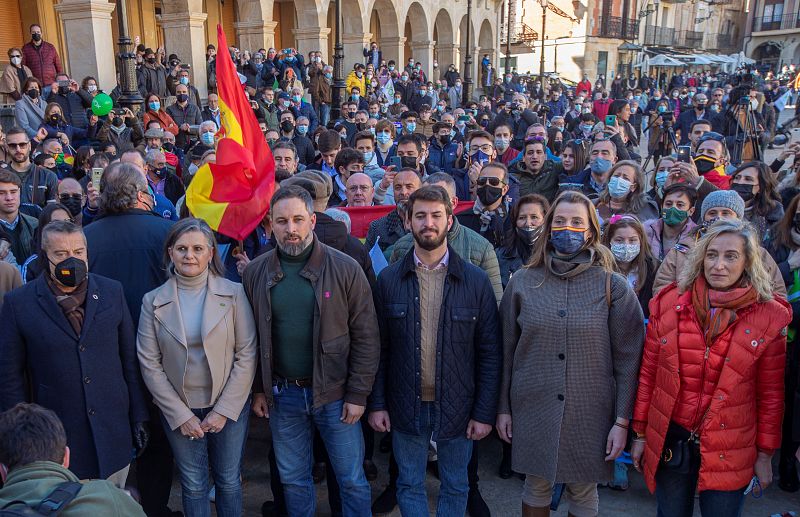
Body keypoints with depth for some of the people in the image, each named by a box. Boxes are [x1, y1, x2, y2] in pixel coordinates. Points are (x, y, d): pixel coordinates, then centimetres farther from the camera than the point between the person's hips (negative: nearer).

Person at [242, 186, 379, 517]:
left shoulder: (345, 269, -10)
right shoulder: (255, 273, -2)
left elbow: (366, 337, -7)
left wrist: (358, 394, -8)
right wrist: (257, 389, 5)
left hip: (335, 393, -2)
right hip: (282, 394, 3)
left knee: (352, 479, 10)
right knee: (293, 480, 18)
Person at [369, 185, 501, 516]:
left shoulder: (476, 280, -6)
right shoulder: (389, 279, -3)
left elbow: (489, 353, -4)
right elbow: (379, 348, 1)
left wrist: (485, 412, -6)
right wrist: (377, 404, -2)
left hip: (457, 406, 0)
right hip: (406, 406, 1)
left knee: (455, 486, 16)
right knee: (409, 485, 15)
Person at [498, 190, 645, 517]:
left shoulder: (613, 287, -4)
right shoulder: (522, 282, 0)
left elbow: (628, 359, -3)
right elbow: (507, 351, 4)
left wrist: (622, 420, -6)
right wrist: (503, 407, 5)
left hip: (590, 413, -1)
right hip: (532, 410, 1)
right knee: (536, 486, 13)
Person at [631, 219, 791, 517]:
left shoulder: (769, 317, -7)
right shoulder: (668, 304, -3)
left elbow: (771, 394, 0)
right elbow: (648, 373, 2)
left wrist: (765, 453, 2)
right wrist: (640, 433, 4)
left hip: (730, 453, -1)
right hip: (670, 443, 1)